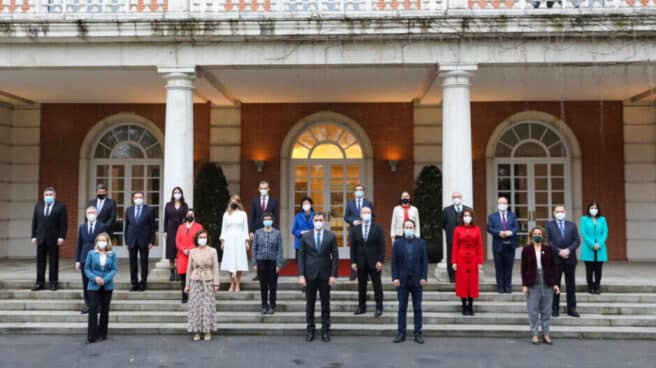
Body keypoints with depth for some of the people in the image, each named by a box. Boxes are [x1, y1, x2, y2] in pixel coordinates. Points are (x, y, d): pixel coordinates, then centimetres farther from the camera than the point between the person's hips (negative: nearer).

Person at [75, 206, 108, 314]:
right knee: (86, 283, 5)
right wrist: (77, 260, 5)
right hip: (85, 259, 3)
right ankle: (87, 304, 14)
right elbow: (79, 245, 10)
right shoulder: (82, 227, 9)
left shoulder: (102, 227, -1)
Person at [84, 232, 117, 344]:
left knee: (105, 310, 10)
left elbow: (114, 269, -3)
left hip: (107, 286, 1)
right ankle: (92, 336, -5)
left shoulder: (112, 254, 1)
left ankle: (102, 334, 21)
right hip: (94, 286, -1)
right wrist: (95, 278, -15)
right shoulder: (91, 254, 0)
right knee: (93, 309, -9)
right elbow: (87, 268, 1)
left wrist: (105, 279, -17)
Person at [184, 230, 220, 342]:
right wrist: (187, 284, 7)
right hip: (195, 281, 1)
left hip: (208, 282, -1)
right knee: (195, 306, 1)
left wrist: (216, 283, -5)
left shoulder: (212, 251, 3)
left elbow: (215, 268, 1)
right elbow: (189, 268, 10)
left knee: (208, 306, -1)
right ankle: (197, 332, 9)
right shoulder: (192, 252, 7)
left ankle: (208, 332, 8)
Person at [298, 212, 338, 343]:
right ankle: (310, 330, 15)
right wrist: (301, 275, -6)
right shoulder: (306, 236, 2)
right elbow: (301, 256, 1)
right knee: (310, 303, 6)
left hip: (325, 275, 0)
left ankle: (325, 331, 14)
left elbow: (335, 256, 0)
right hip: (310, 274, 0)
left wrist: (333, 275, -6)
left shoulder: (331, 236, 1)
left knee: (325, 304, 5)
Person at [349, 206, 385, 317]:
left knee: (377, 285, 2)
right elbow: (353, 247, 4)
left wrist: (380, 261, -10)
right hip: (360, 263, 2)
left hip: (374, 262, -2)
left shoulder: (378, 229, 1)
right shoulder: (355, 229, 6)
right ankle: (361, 307, 15)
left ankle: (379, 308, 7)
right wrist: (353, 262, -2)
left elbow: (382, 246, -3)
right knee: (361, 286, 7)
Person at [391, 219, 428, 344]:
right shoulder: (397, 243, 4)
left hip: (417, 281, 0)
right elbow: (394, 262, 1)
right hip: (402, 281, 0)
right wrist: (395, 278, -8)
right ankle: (401, 333, 10)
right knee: (402, 308, 5)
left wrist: (424, 278, -7)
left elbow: (424, 261, 1)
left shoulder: (421, 243, 4)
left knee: (417, 308, 5)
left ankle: (418, 334, 12)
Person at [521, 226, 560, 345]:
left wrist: (555, 283, 1)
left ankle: (546, 334, 15)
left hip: (547, 282, 2)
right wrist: (524, 285, -6)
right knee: (533, 310, 2)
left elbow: (553, 266, 6)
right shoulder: (527, 250, 0)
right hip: (532, 283, -1)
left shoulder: (548, 249, 4)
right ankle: (534, 335, 10)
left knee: (546, 310, 6)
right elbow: (524, 268, 0)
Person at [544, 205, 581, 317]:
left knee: (571, 285, 6)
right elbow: (548, 241, -6)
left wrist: (568, 250, -13)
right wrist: (559, 251, -15)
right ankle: (555, 308, 9)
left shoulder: (572, 225, 10)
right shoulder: (548, 225, 2)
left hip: (570, 258, 2)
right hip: (555, 259, -2)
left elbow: (577, 240, 3)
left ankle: (571, 309, 12)